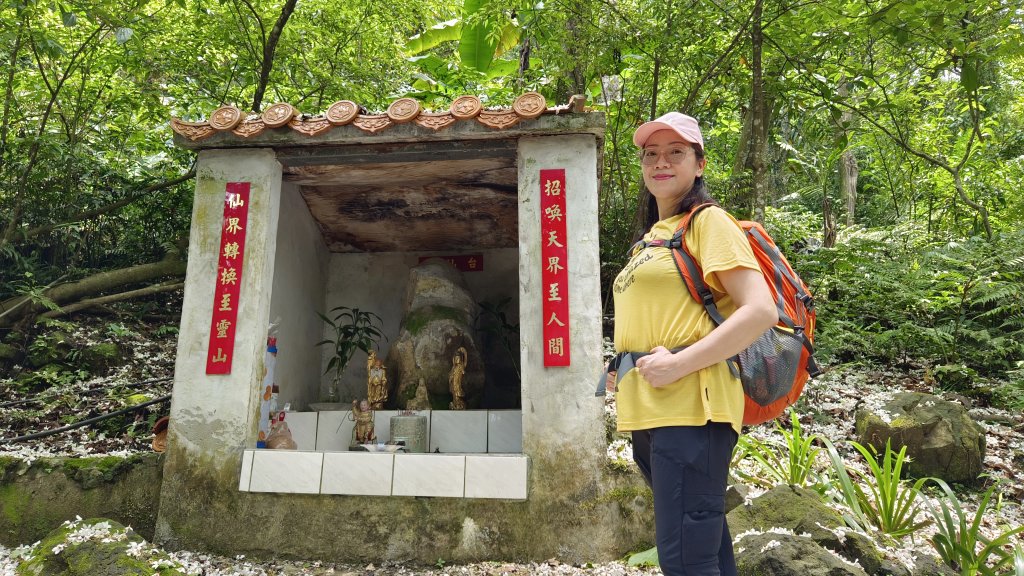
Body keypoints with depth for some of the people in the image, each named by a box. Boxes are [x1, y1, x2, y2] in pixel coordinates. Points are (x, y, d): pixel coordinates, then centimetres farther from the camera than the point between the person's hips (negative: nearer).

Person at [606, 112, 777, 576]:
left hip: (690, 406, -8)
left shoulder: (708, 221, -4)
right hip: (647, 411, 9)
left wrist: (679, 364, -20)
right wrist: (624, 370, 12)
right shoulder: (650, 237, 20)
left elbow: (761, 311, -15)